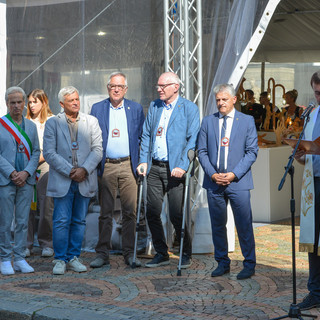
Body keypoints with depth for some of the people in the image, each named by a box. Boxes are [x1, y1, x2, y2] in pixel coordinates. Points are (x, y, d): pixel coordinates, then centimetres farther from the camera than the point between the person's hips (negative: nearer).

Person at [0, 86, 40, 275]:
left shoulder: (31, 126, 12)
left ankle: (20, 259, 11)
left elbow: (36, 152, 9)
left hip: (26, 181, 3)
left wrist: (26, 173, -7)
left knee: (23, 221, 5)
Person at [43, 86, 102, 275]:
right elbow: (49, 153, -4)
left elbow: (97, 150, 2)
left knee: (79, 221, 7)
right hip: (62, 181, -2)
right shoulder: (53, 123, 3)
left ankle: (74, 257, 15)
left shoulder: (91, 122, 8)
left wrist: (84, 169, -12)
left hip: (85, 180, 2)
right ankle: (60, 259, 3)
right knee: (61, 221, -4)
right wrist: (69, 171, -12)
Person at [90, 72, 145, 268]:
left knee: (130, 211, -1)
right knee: (106, 213, 3)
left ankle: (130, 254, 7)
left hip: (128, 165, 0)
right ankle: (103, 254, 8)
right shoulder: (97, 109, 9)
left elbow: (143, 138, 10)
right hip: (106, 166, 0)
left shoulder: (136, 109, 10)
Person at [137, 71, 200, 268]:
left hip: (175, 169, -5)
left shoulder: (189, 108, -3)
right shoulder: (154, 107, 14)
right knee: (152, 212, 5)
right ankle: (161, 254, 19)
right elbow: (146, 135, 15)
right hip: (154, 168, 5)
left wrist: (183, 166, -17)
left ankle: (186, 254, 15)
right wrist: (144, 161, 3)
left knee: (176, 215, -3)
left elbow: (193, 139, -8)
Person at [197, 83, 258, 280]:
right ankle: (222, 263, 19)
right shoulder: (208, 122, 10)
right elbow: (202, 151, 8)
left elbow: (252, 152, -1)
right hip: (214, 182, 3)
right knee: (218, 225, 8)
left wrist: (234, 174, -11)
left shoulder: (247, 121, 3)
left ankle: (249, 264, 9)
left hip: (238, 182, -3)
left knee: (244, 225, -2)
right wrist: (212, 174, -6)